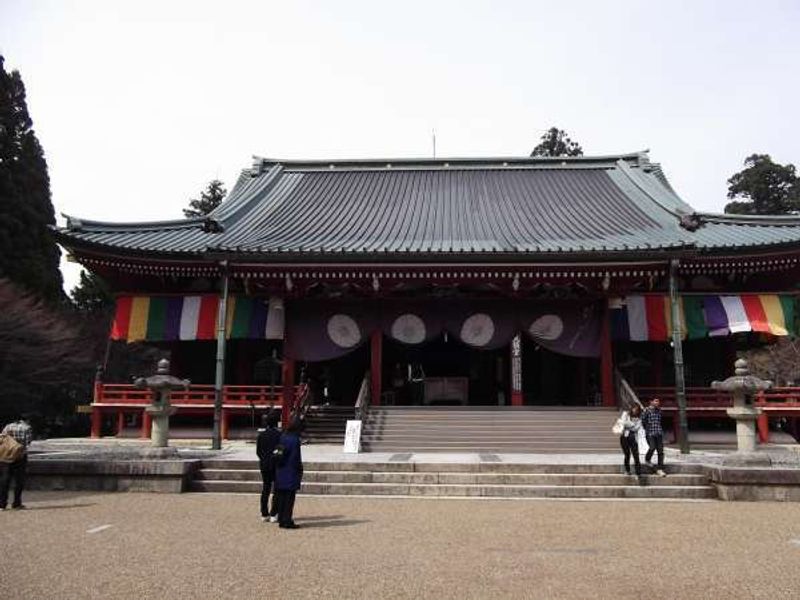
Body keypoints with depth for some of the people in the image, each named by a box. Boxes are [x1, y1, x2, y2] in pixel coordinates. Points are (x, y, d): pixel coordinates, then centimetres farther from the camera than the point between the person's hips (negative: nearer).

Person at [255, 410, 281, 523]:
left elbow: (258, 451, 6)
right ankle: (273, 515, 2)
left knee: (265, 490, 12)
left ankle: (264, 514, 15)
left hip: (264, 466, 5)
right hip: (276, 466, -5)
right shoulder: (279, 434, -13)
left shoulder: (261, 434, 2)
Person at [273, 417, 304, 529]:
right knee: (289, 498, 0)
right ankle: (287, 521, 3)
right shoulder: (295, 440, -16)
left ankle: (281, 519, 20)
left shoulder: (283, 437, 5)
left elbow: (277, 454, 9)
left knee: (281, 496, 13)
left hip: (281, 472, 7)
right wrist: (300, 471, -6)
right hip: (291, 473, -7)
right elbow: (296, 458, -15)